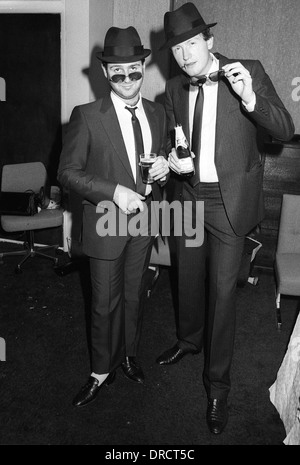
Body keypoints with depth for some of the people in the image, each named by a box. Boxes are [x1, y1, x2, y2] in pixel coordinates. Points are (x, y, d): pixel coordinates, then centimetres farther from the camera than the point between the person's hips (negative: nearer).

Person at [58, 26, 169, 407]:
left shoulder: (157, 112, 4)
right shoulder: (86, 116, -11)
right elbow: (67, 172, -11)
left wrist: (163, 168, -9)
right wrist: (115, 191, -22)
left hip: (144, 220, 4)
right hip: (107, 222, -4)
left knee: (133, 295, 19)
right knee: (105, 303, 7)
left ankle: (127, 355, 43)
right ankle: (101, 371, 30)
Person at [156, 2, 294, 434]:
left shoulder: (249, 71, -7)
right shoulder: (174, 87, 5)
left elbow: (286, 130, -10)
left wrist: (250, 98, -27)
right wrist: (172, 155, -5)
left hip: (228, 202, -4)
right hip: (188, 197, 5)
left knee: (222, 291, -1)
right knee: (188, 279, 19)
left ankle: (218, 385, 18)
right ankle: (189, 339, 48)